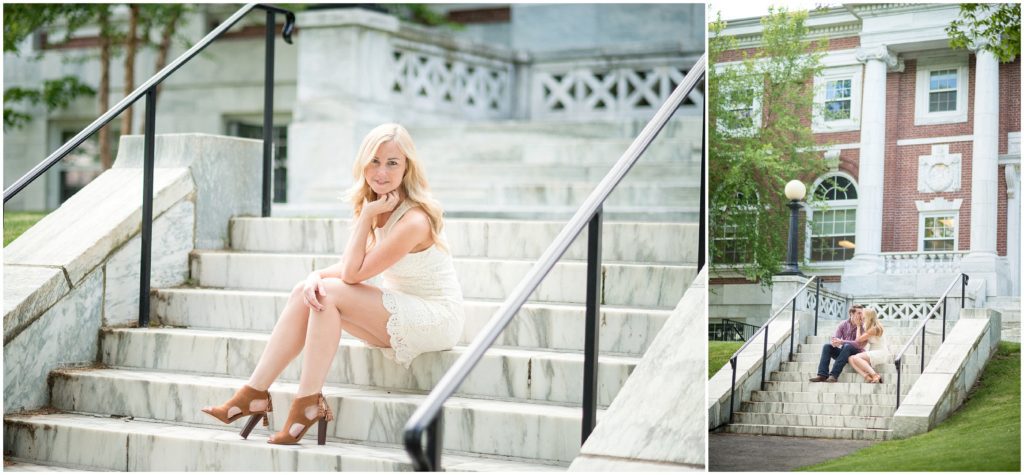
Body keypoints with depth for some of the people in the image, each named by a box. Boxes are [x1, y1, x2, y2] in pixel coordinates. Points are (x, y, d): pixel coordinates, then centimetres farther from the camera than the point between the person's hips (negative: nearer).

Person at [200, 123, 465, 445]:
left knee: (330, 293, -23)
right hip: (401, 316, 9)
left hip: (439, 319, -9)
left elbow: (352, 273, -20)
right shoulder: (380, 208, 4)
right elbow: (351, 268, 3)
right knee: (307, 293, -7)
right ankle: (254, 394, -5)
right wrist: (316, 276, -16)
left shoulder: (414, 220, -23)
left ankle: (307, 404, -17)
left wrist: (366, 216, -18)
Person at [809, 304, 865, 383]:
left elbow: (858, 344, -23)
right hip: (843, 353, 4)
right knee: (827, 346, -18)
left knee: (847, 347, -35)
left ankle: (834, 375, -42)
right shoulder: (843, 324, 1)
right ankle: (822, 375, -32)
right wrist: (834, 342, -33)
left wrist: (841, 342, -35)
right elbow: (835, 338, -7)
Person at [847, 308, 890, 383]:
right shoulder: (869, 328, 13)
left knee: (856, 357, -27)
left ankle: (875, 375, -29)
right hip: (873, 354, 9)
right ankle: (867, 376, -32)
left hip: (881, 354, -9)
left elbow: (858, 339, -8)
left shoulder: (874, 329, -14)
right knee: (851, 359, -14)